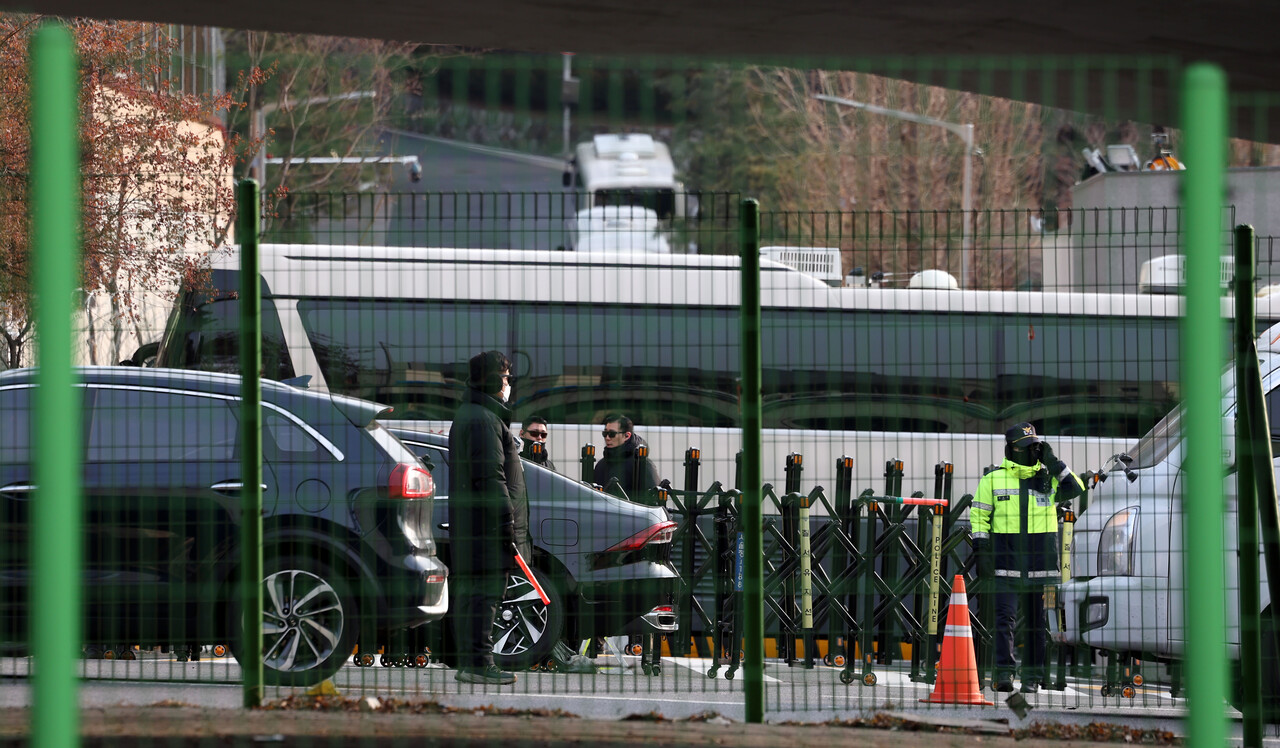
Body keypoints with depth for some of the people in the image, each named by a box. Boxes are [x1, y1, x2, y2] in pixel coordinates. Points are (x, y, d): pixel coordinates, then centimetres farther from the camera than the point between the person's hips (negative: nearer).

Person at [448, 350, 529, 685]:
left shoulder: (465, 415, 22)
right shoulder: (484, 419, -12)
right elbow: (490, 473, -19)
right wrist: (505, 516, -19)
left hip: (466, 519, 11)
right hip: (486, 520, -11)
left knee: (468, 592, 10)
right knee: (486, 591, -12)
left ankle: (467, 662, 12)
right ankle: (478, 662, -15)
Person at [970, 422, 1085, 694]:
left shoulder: (1048, 476, 9)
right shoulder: (993, 479, 4)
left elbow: (1075, 490, -3)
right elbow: (979, 516, 5)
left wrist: (1053, 462, -4)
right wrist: (982, 550, -4)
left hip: (1041, 559, 2)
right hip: (1005, 557, -2)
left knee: (1038, 619, 6)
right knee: (1005, 616, -12)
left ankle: (1033, 676, 12)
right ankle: (1004, 674, -14)